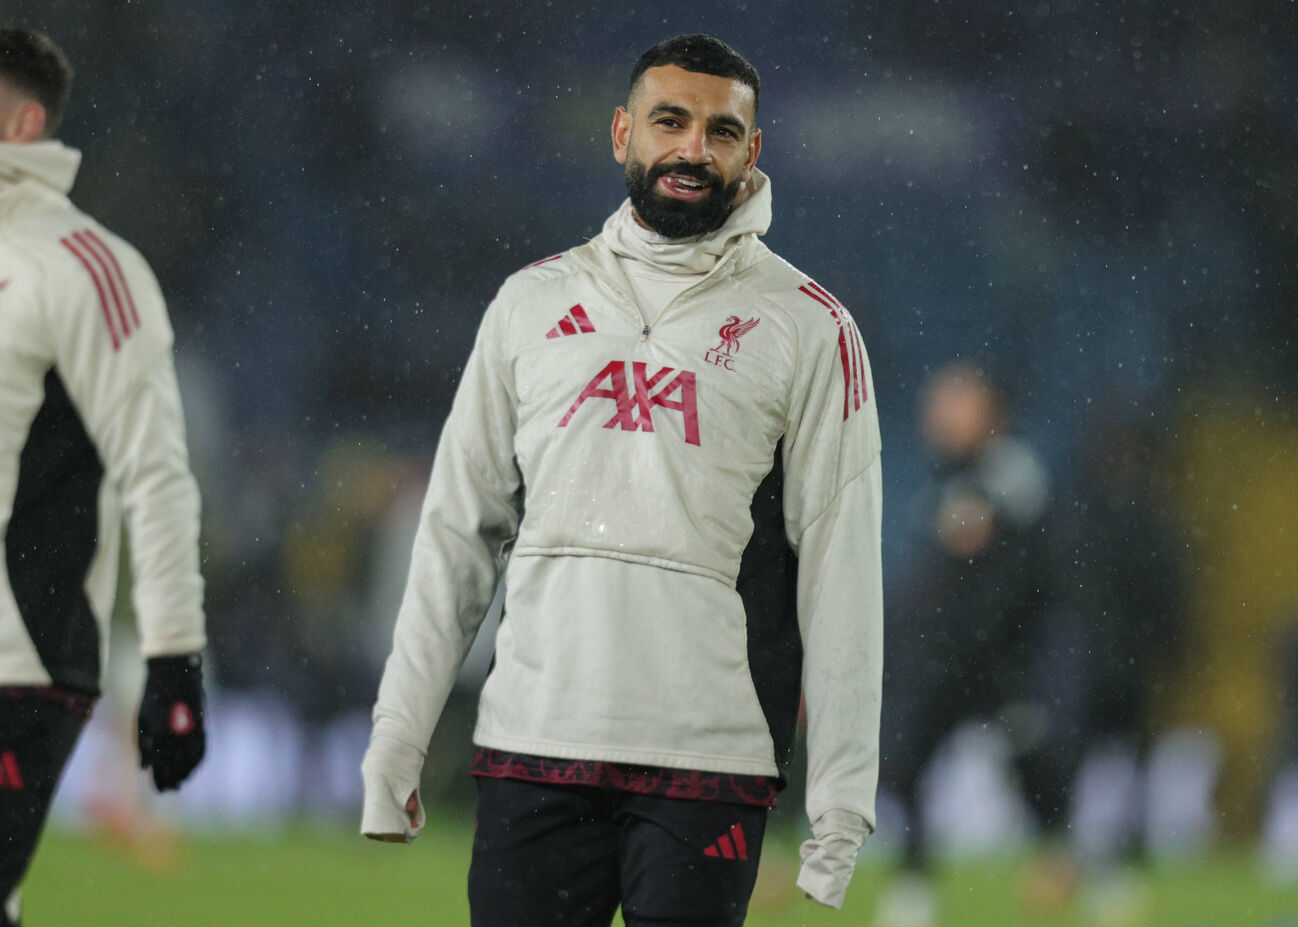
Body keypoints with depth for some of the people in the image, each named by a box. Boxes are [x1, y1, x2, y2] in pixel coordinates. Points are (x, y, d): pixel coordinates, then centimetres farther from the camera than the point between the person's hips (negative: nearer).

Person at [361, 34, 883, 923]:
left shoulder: (809, 329, 4)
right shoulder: (534, 302, 13)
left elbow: (842, 572, 0)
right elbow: (458, 531, 14)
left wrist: (842, 796, -5)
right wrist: (396, 739, 8)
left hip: (709, 763, -2)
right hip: (533, 748, 2)